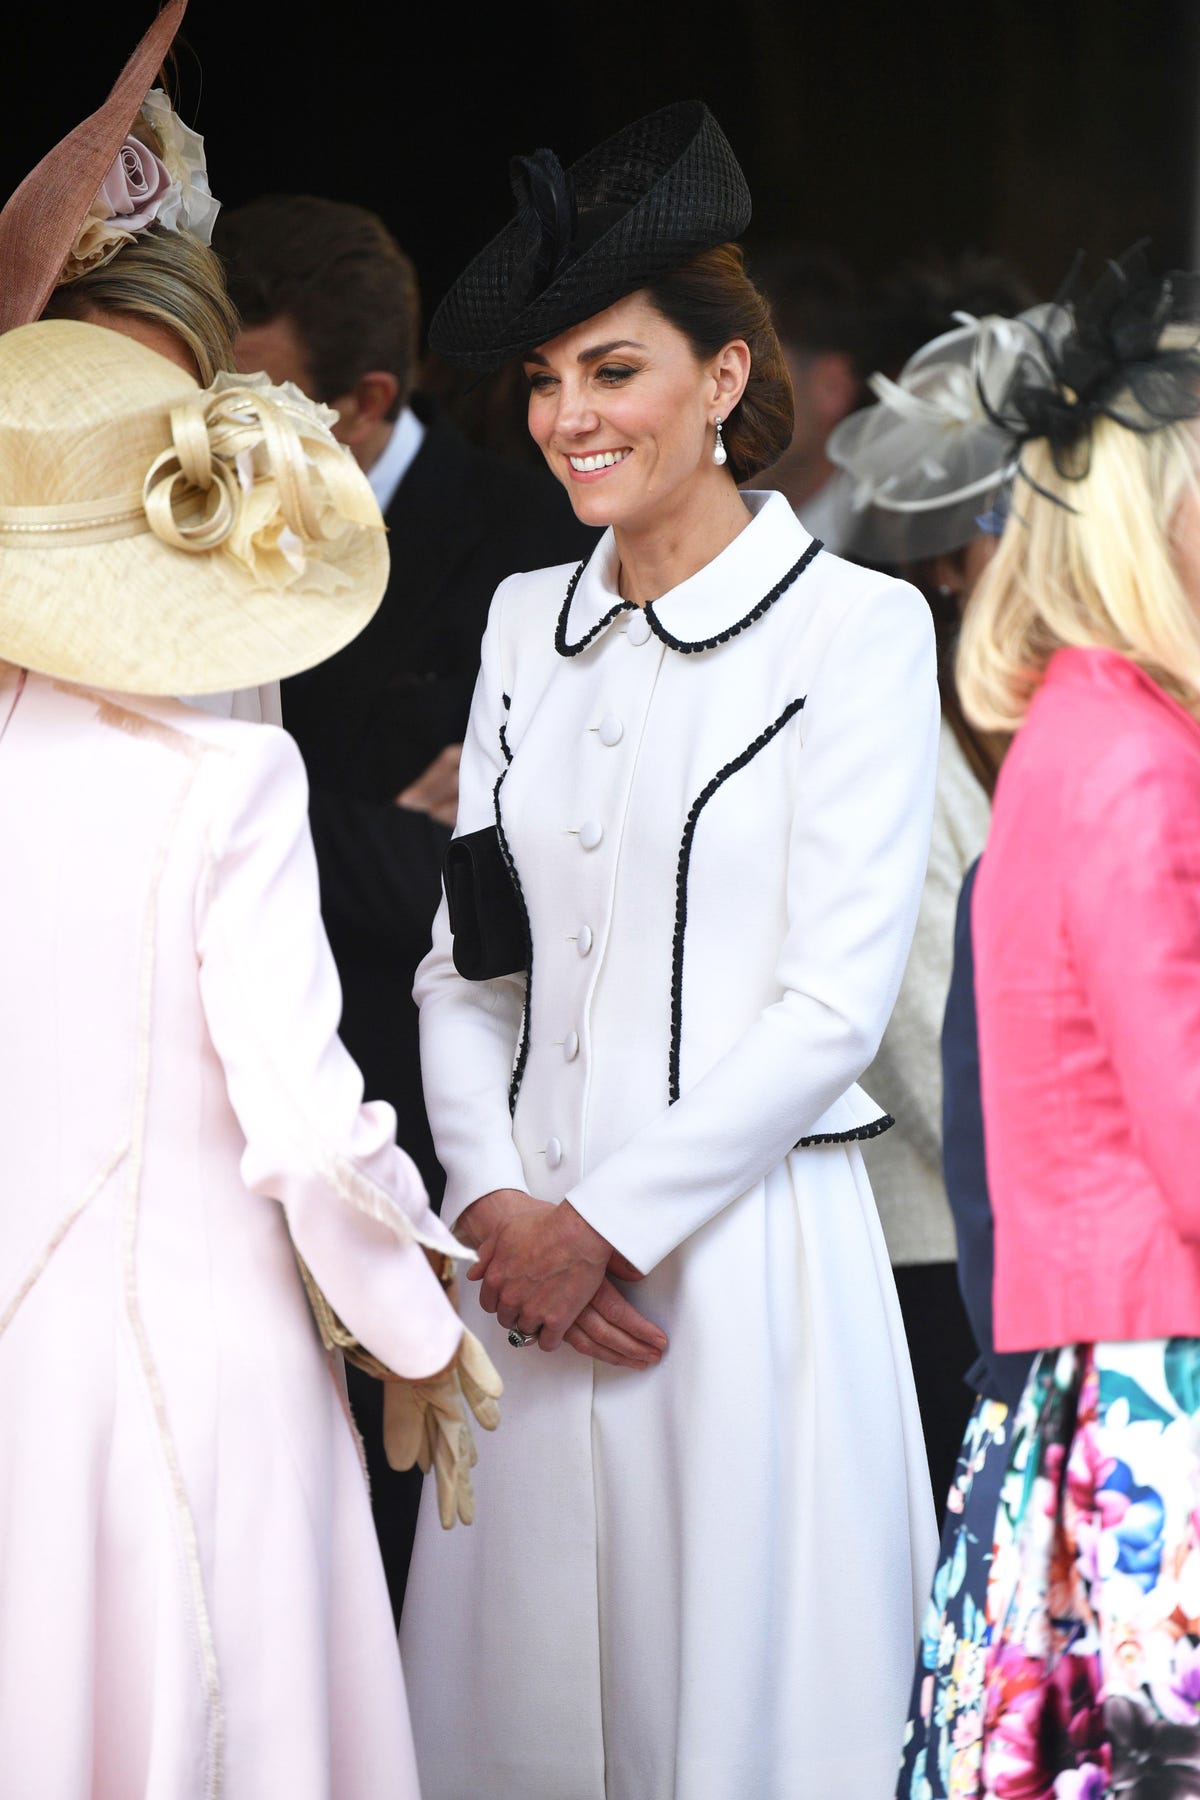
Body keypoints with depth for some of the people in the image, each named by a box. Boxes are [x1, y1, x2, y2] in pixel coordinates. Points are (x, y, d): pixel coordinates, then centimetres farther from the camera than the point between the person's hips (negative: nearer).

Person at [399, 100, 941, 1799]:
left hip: (744, 1257, -5)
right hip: (533, 1260, 5)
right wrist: (497, 1203, -5)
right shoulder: (530, 623, 13)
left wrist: (606, 1224, -11)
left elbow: (837, 999, -10)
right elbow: (468, 961, 11)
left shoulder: (856, 627, -5)